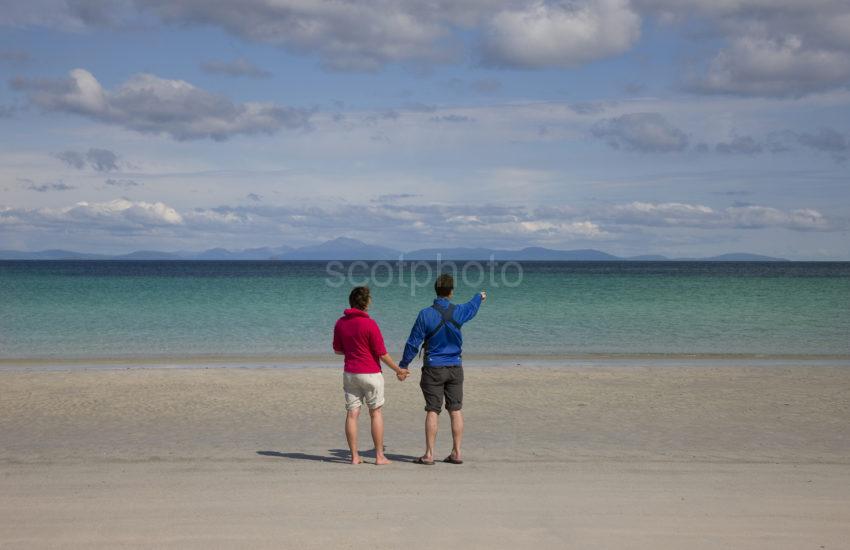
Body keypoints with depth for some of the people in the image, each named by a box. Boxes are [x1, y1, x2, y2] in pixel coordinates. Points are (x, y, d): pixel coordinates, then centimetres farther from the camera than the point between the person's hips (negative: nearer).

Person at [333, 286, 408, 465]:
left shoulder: (340, 323, 2)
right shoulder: (369, 324, -15)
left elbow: (337, 350, 12)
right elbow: (382, 354, -12)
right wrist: (398, 370, 1)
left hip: (349, 373, 5)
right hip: (370, 373, -4)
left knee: (352, 414, 4)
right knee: (376, 413, 6)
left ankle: (354, 456, 4)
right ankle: (379, 456, 7)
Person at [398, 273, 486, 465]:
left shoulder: (426, 314, -10)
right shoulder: (458, 312, -1)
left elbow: (413, 343, -6)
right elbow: (472, 306, 24)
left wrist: (403, 365, 5)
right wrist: (480, 296, 47)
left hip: (433, 368, -3)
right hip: (455, 368, 3)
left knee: (432, 411, -2)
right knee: (456, 410, 7)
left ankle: (429, 454, -1)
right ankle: (456, 453, 10)